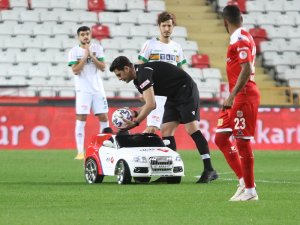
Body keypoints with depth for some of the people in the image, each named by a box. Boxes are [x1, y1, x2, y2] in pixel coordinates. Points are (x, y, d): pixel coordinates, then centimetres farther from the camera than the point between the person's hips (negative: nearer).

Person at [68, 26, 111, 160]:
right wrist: (85, 56, -14)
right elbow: (75, 70, -11)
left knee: (103, 117, 4)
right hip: (83, 90, -3)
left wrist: (92, 56, -12)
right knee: (81, 118, -9)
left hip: (98, 89, 3)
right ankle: (80, 152, -9)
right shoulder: (74, 51, -1)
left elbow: (102, 67, 0)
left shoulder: (97, 48, 6)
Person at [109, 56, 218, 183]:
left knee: (192, 129, -18)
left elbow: (150, 105, -24)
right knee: (166, 131, 1)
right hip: (173, 96, 10)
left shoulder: (143, 73, -20)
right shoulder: (138, 79, 11)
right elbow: (151, 104, 18)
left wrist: (135, 122, -16)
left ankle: (209, 171, -21)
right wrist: (134, 113, 4)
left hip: (187, 90, -10)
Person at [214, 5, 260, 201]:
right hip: (237, 98, 10)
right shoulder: (240, 39, 15)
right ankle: (244, 181, 12)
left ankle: (250, 190, 2)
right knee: (221, 138, 9)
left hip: (243, 96, -10)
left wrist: (232, 96, -25)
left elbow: (246, 70, -23)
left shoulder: (241, 40, -15)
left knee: (243, 141, -5)